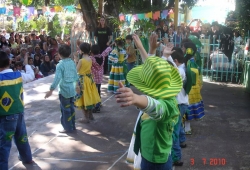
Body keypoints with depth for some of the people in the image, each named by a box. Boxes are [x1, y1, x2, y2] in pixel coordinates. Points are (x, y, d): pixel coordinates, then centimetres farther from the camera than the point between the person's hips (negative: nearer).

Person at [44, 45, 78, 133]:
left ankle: (68, 128, 11)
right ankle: (72, 126, 24)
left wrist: (51, 90, -24)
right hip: (72, 89, 6)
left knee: (65, 109, 4)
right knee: (71, 108, 15)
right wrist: (75, 84, 26)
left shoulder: (60, 65, -16)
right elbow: (76, 76, 10)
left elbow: (57, 78, -24)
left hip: (64, 90, -6)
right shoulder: (72, 63, 3)